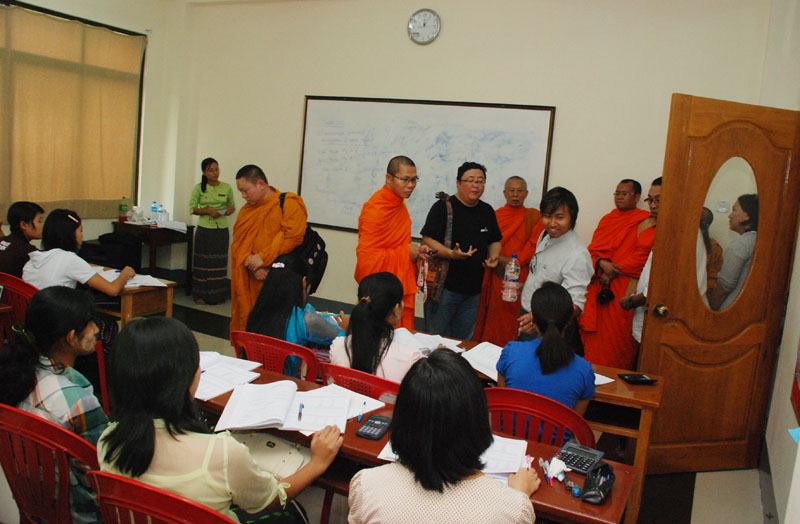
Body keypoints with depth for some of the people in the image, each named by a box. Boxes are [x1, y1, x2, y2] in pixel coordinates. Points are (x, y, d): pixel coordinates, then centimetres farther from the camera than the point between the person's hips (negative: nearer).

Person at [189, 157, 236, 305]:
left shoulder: (226, 188, 5)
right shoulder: (199, 188, 0)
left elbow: (232, 205, 16)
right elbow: (192, 208, 1)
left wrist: (230, 209, -7)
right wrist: (208, 211, -14)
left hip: (222, 229, 2)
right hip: (204, 229, -1)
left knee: (219, 262, 2)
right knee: (203, 261, 1)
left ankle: (218, 295, 10)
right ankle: (201, 294, 9)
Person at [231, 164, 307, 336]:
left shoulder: (289, 204, -3)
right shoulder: (246, 210, 17)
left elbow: (292, 237, -15)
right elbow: (237, 243, 9)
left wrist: (262, 257, -16)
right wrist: (250, 263, -11)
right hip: (249, 283, 6)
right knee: (247, 323, 6)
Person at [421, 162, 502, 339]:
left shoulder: (487, 211, 12)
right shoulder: (443, 207, -7)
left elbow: (495, 240, 23)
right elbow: (427, 240, -14)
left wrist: (493, 257, 1)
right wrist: (451, 253, -28)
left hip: (473, 290, 6)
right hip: (444, 287, -6)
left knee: (463, 340, 15)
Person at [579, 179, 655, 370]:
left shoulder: (645, 221, 0)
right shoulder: (607, 219, 18)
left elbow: (643, 254, -11)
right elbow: (592, 249, 12)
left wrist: (613, 271, -13)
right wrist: (602, 263, -9)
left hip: (624, 288, -5)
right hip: (597, 286, 5)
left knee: (616, 338, -4)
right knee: (593, 337, 5)